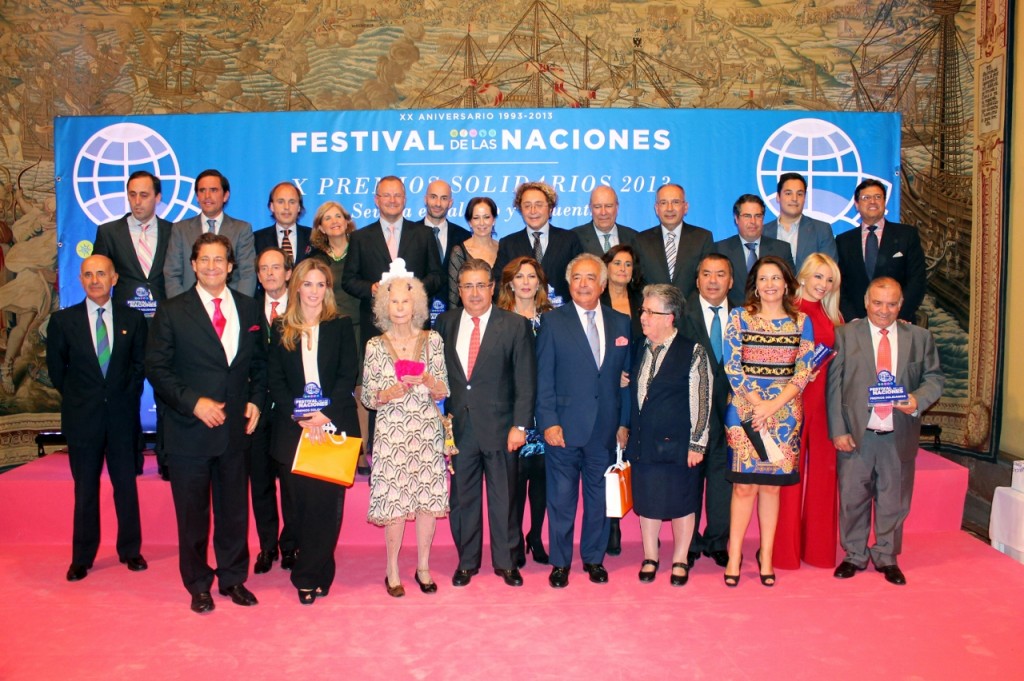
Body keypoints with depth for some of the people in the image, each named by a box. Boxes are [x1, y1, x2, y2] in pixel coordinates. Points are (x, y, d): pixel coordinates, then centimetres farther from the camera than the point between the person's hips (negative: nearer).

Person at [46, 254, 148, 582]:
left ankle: (130, 550, 20)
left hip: (122, 416, 1)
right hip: (82, 418, 0)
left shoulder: (133, 319, 2)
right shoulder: (63, 320, 1)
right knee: (85, 490, 7)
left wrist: (127, 396, 3)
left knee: (126, 485, 8)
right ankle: (82, 558, 18)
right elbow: (56, 368, 8)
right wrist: (76, 398, 6)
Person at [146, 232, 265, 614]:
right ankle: (198, 585, 24)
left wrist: (256, 400, 0)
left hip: (235, 427, 3)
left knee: (234, 510, 11)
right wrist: (193, 402, -15)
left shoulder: (248, 309, 8)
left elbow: (259, 361, 14)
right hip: (189, 429, -2)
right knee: (193, 513, 8)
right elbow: (157, 368, -5)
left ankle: (233, 579, 27)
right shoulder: (172, 312, -2)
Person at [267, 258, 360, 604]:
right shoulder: (281, 329, 8)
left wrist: (325, 414, -15)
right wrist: (300, 418, -11)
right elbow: (276, 381, 3)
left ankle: (309, 576, 7)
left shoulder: (341, 326, 5)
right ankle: (317, 573, 16)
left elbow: (348, 376, -2)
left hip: (334, 425, -1)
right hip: (294, 429, 1)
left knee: (327, 503, -1)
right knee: (301, 503, 4)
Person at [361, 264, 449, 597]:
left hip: (427, 430, 1)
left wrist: (428, 380, -16)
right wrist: (388, 394, -16)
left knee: (429, 499, 3)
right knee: (394, 501, -1)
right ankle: (393, 571, 16)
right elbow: (366, 397, 3)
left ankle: (423, 566, 20)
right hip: (391, 432, -1)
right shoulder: (375, 346, 1)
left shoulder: (432, 340, 4)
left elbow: (443, 392, 4)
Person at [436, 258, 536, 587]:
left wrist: (520, 425, -10)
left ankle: (505, 561, 24)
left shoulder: (515, 325, -2)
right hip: (459, 425, 3)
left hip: (499, 426, -2)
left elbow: (525, 381, -5)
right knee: (462, 497, 11)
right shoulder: (445, 323, 7)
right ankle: (467, 561, 26)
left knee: (503, 497, 8)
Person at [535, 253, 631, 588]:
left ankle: (594, 558, 28)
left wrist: (625, 422, 4)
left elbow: (626, 376, 8)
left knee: (599, 495, 12)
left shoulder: (621, 323, 7)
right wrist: (548, 422, -11)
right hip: (564, 426, -2)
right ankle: (560, 562, 20)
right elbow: (544, 377, -4)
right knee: (562, 497, 6)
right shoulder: (553, 321, -1)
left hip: (605, 428, 3)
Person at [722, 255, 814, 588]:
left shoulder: (801, 321, 6)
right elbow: (732, 366, -3)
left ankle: (766, 554, 17)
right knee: (744, 484, -2)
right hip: (744, 409, -1)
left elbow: (804, 370, 0)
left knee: (772, 484, 6)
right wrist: (757, 402, -12)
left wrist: (774, 404, -11)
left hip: (785, 412, 2)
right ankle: (734, 555, 7)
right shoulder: (739, 317, 2)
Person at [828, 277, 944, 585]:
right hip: (857, 433, -1)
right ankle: (854, 555, 25)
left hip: (899, 436, 1)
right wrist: (838, 430, -7)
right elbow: (834, 386, -1)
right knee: (853, 498, 7)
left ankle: (887, 558, 28)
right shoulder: (845, 334, 1)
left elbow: (935, 378, 8)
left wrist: (918, 399, -14)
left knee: (894, 499, 11)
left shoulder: (919, 337, 7)